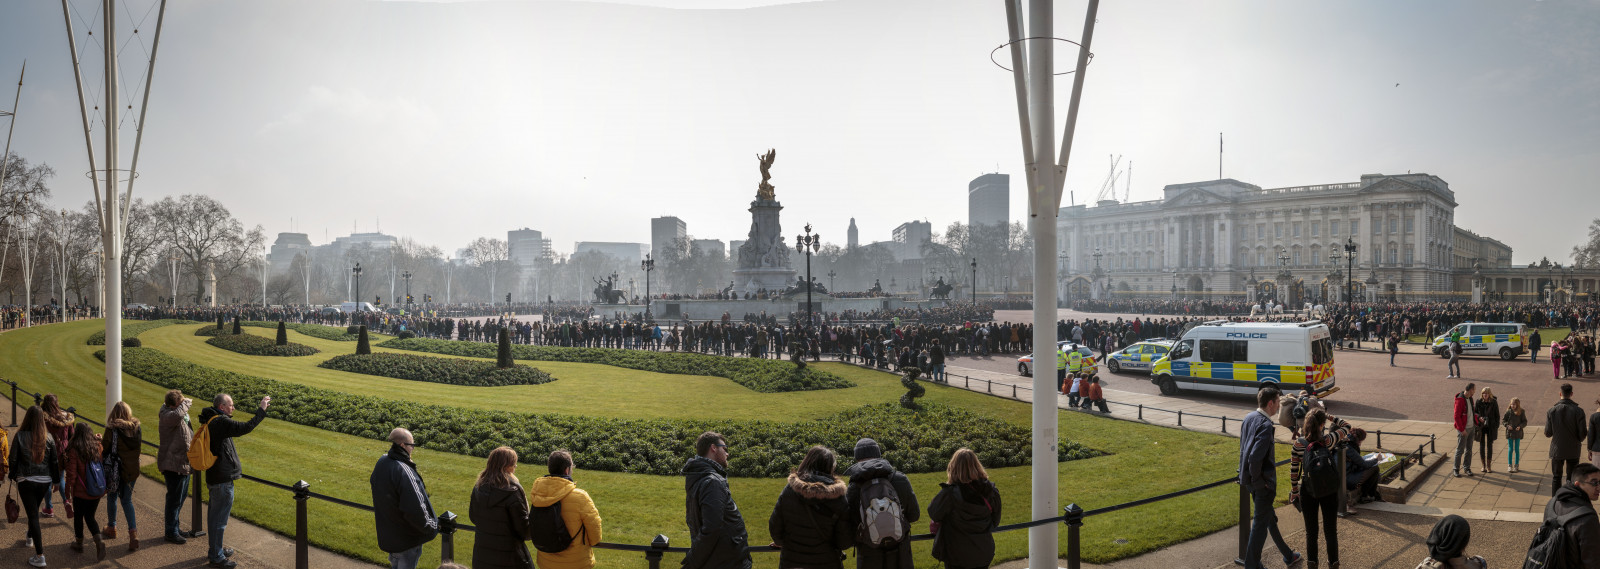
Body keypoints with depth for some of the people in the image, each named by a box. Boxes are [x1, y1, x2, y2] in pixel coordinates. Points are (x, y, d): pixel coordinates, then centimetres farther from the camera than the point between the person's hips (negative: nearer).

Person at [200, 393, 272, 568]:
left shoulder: (209, 421, 11)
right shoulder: (221, 422, -20)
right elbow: (245, 428, -29)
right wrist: (261, 410, -23)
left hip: (213, 476, 10)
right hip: (223, 479, -10)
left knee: (215, 514, 21)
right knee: (220, 518, -1)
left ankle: (215, 549, 35)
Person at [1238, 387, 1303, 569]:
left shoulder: (1248, 418, 4)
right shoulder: (1265, 425, -23)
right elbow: (1255, 456, -31)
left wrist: (1247, 475, 14)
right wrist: (1256, 478, -18)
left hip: (1250, 480, 9)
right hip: (1264, 482, -9)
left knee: (1269, 519, 23)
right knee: (1260, 524, 4)